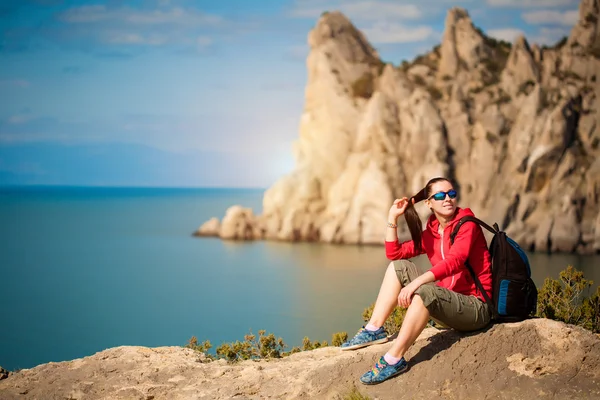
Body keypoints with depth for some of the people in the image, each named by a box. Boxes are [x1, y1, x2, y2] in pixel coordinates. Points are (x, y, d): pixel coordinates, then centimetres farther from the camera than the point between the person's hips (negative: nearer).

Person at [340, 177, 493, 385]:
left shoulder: (467, 225, -11)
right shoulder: (430, 233, 11)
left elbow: (454, 261, -27)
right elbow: (394, 253, 9)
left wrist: (415, 283, -37)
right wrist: (392, 217, 3)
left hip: (476, 307, -8)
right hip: (449, 302, 8)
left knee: (425, 291, -36)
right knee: (399, 266, 2)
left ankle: (394, 360, -33)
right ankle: (374, 329, -7)